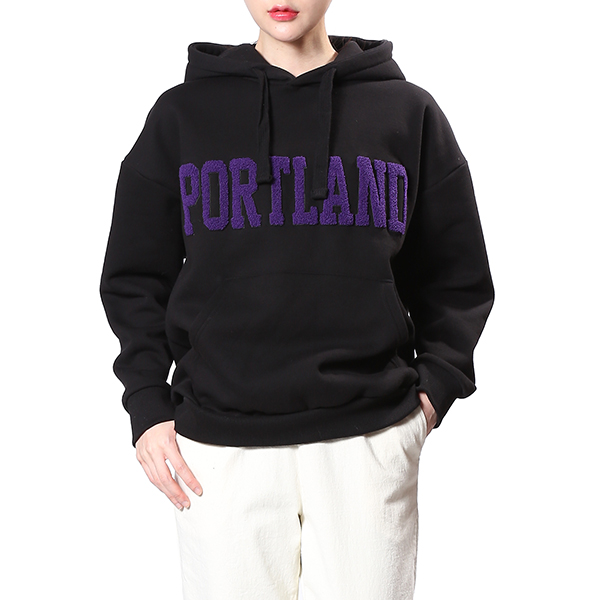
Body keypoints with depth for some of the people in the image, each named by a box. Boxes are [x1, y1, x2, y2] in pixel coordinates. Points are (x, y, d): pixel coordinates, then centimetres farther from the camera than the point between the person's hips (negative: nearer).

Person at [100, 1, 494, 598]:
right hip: (220, 445, 0)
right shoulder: (181, 114, 7)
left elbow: (457, 277, 13)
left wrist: (435, 384, 1)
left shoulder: (407, 112, 8)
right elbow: (135, 278, 11)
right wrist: (148, 405, 2)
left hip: (371, 440, 1)